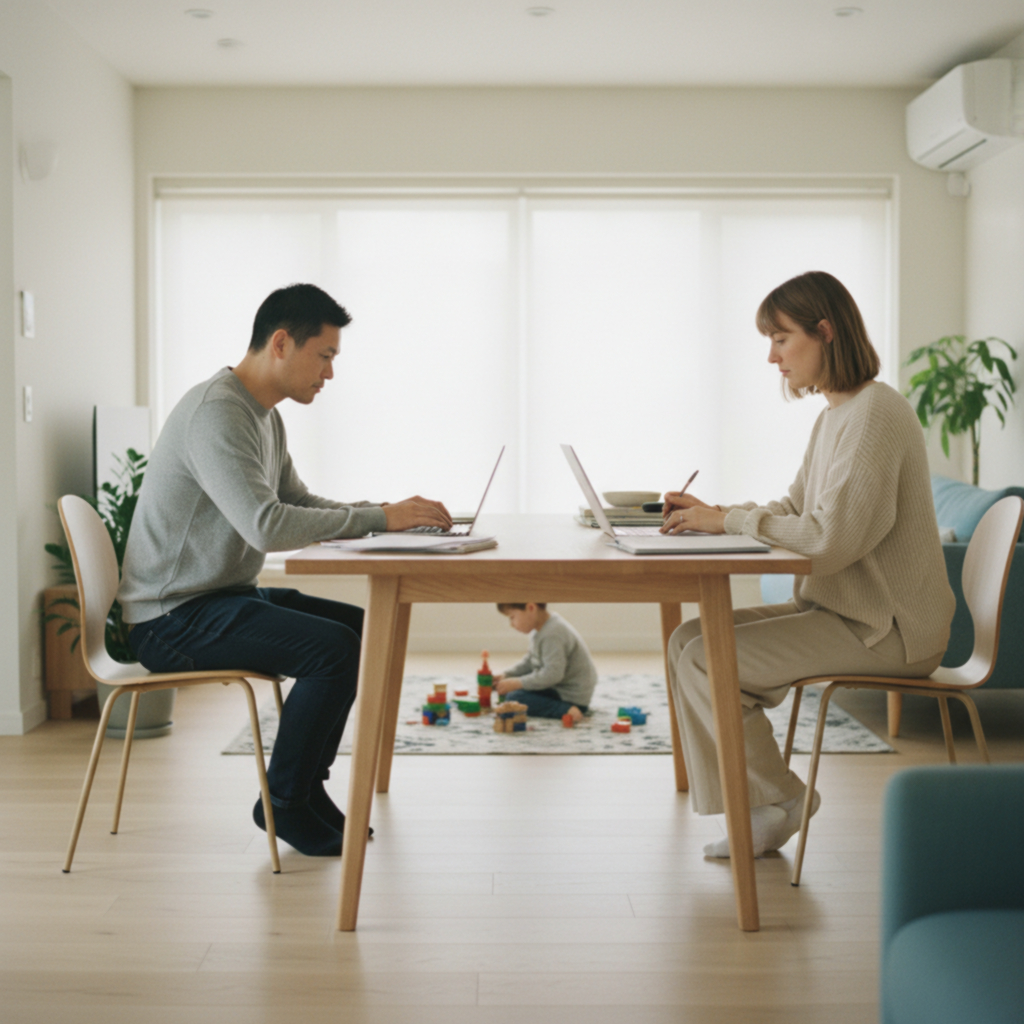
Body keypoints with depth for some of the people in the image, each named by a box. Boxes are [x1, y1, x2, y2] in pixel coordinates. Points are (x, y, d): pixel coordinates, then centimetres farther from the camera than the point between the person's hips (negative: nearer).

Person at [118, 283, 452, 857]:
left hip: (226, 596, 10)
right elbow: (267, 525, -32)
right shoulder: (216, 413, -22)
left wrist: (389, 512, 0)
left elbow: (299, 503, 17)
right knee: (336, 648, -23)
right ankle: (284, 802, -4)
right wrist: (379, 519, -26)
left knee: (368, 629, 7)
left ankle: (307, 788, 15)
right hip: (172, 619, -10)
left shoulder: (265, 416, 12)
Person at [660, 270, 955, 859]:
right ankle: (752, 808, 5)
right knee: (689, 639, 1)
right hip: (843, 609, 10)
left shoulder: (874, 413, -18)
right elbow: (795, 510, 16)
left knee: (707, 661, -18)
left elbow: (830, 540, -27)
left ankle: (778, 800, 4)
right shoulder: (836, 415, 14)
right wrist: (711, 513, 0)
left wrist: (727, 520, -17)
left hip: (886, 630, -10)